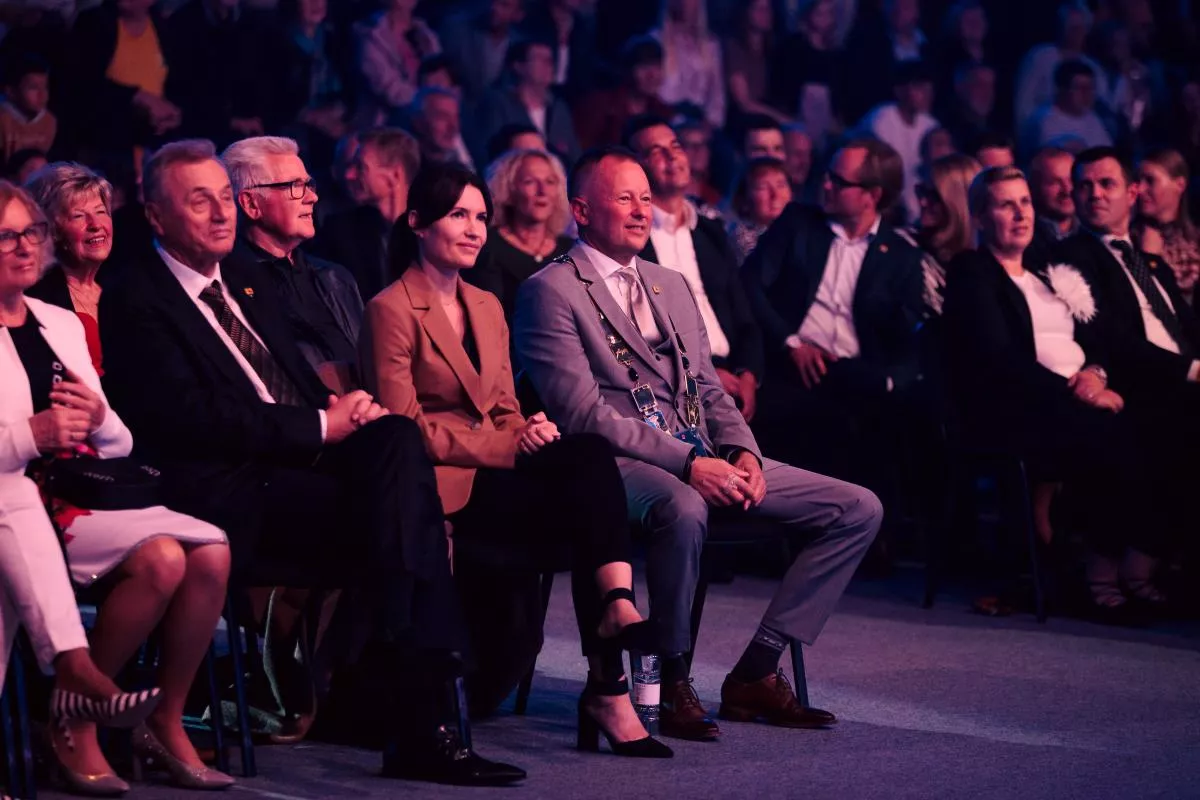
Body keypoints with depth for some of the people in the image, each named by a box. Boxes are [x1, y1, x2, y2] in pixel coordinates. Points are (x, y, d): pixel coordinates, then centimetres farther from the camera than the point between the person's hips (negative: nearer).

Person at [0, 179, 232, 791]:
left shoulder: (61, 323, 21)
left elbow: (120, 444, 19)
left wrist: (99, 419, -4)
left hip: (90, 496, 7)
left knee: (211, 553, -19)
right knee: (161, 558, -28)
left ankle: (167, 723, -5)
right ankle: (75, 726, -14)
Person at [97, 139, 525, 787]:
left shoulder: (248, 286, 26)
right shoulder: (137, 304, 0)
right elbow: (190, 418, -13)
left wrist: (345, 411, -2)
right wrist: (320, 425, -15)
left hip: (308, 464, 7)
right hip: (234, 494, -7)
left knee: (398, 437, -25)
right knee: (401, 521, -29)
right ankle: (422, 719, -24)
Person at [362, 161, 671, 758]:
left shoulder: (486, 308, 21)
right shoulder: (392, 310, -3)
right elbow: (406, 428, -10)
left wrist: (528, 432, -6)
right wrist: (507, 449, -16)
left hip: (495, 478, 6)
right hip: (439, 490, -6)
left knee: (591, 454, -27)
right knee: (588, 464, -28)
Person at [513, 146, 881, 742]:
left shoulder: (671, 287, 23)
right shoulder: (551, 291, -3)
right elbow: (582, 412, -13)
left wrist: (743, 452, 0)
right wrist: (688, 463, -20)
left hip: (707, 460, 8)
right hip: (618, 464, -8)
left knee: (858, 510, -4)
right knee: (683, 509, -43)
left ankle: (755, 673, -4)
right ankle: (673, 681, -21)